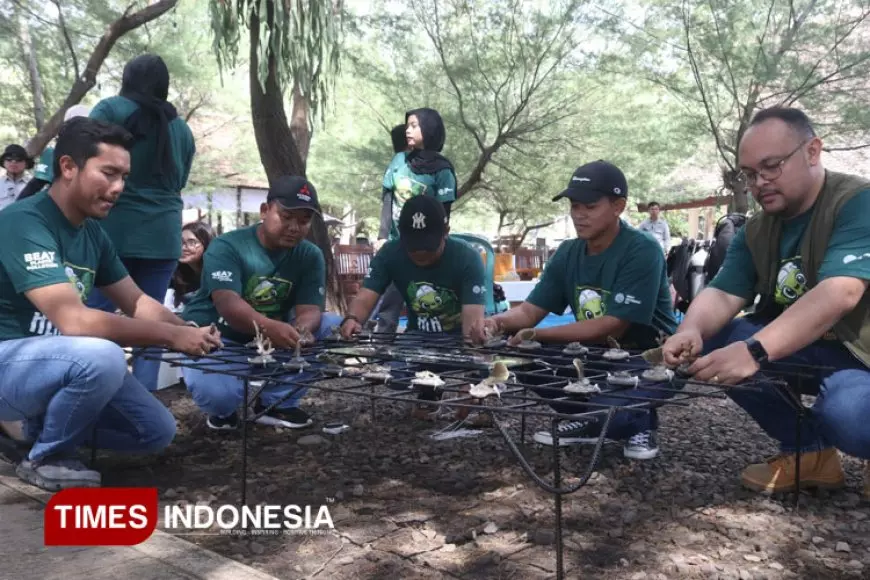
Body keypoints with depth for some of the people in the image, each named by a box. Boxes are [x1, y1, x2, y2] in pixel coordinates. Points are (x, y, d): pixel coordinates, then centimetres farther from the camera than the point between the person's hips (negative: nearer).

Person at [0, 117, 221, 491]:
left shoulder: (92, 232, 4)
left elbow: (136, 302, 9)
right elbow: (74, 320, -33)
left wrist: (189, 331, -11)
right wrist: (171, 335, -28)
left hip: (58, 363, 8)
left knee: (157, 431, 1)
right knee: (104, 356, -36)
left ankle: (38, 425, 15)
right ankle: (45, 458, -9)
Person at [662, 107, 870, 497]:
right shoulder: (755, 232, 3)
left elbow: (839, 294, -34)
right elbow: (723, 294, -9)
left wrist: (755, 350, -47)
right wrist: (691, 331, -34)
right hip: (802, 351, 7)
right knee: (710, 342, -12)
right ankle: (807, 450, 0)